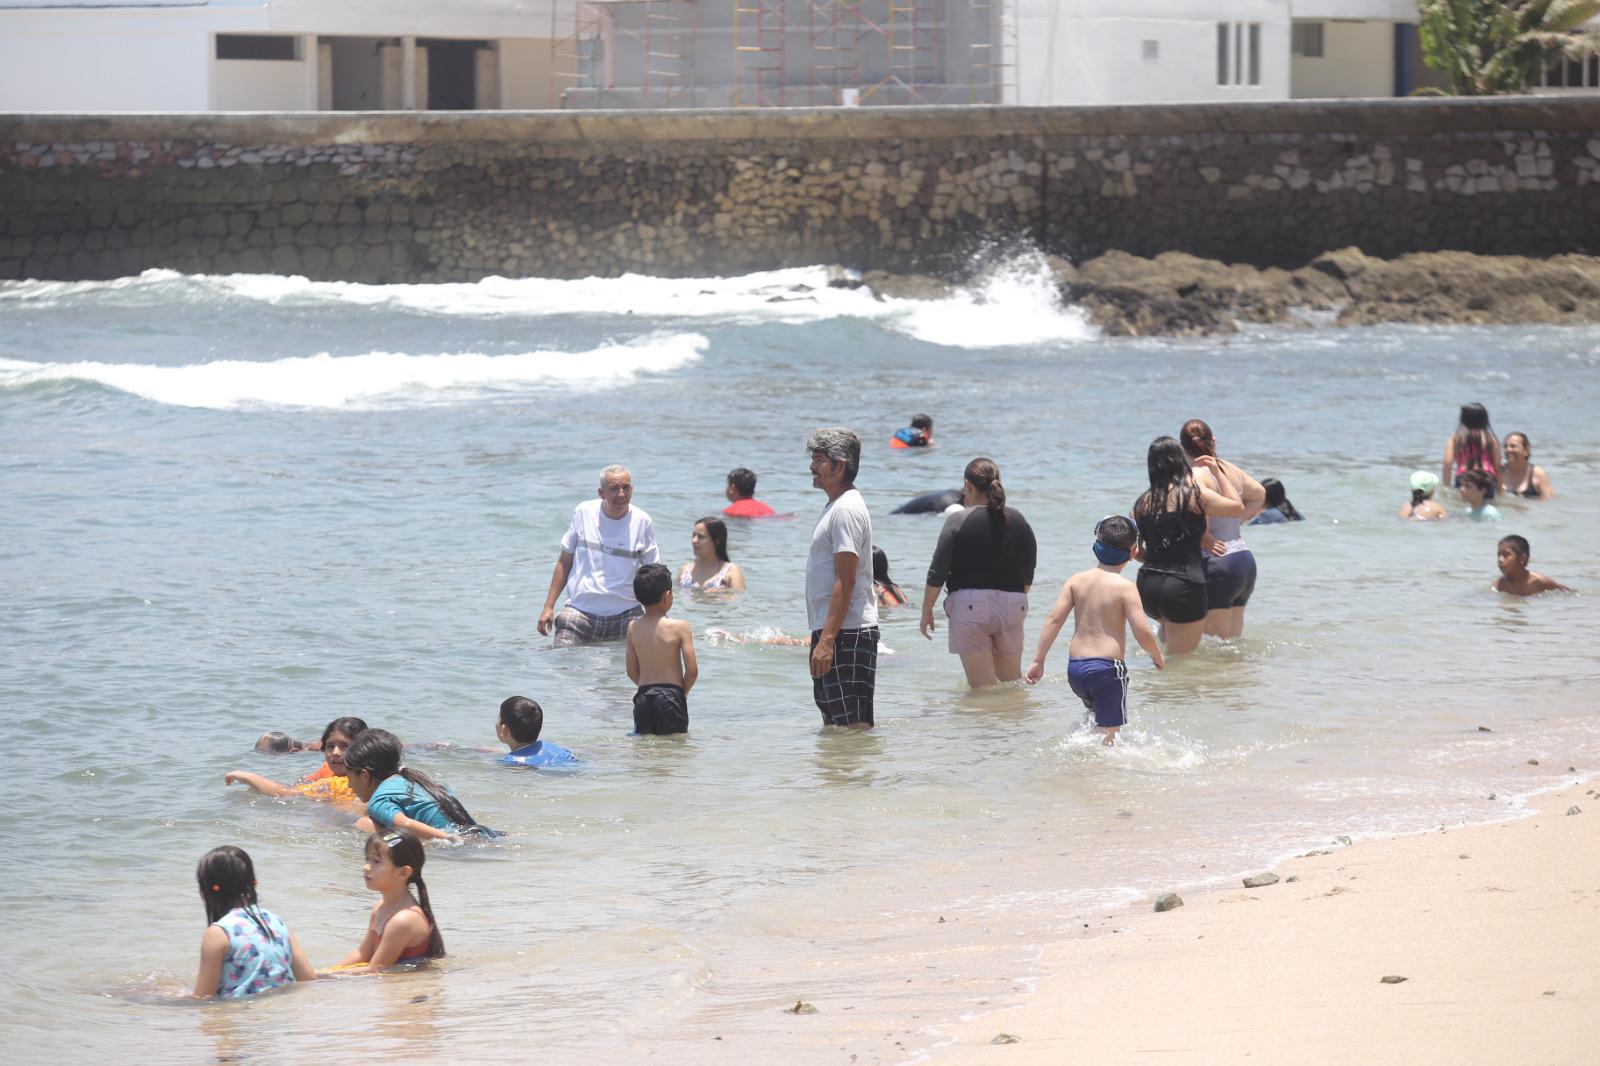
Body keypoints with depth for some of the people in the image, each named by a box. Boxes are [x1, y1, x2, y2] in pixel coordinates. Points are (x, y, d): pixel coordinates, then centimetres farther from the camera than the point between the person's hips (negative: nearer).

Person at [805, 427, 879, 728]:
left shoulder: (846, 510, -15)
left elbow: (845, 582, -21)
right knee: (833, 719, 14)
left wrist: (827, 640, -25)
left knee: (852, 724, -11)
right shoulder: (837, 507, 18)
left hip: (845, 633, -11)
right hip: (835, 631, 11)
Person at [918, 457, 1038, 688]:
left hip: (970, 603, -4)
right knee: (1012, 680, 18)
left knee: (983, 686, -2)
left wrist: (927, 611, 2)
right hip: (1013, 605, 4)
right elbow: (1029, 574, 11)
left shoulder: (958, 521, -8)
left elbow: (937, 573, -8)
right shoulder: (1018, 521, 5)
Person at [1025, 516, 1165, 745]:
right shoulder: (1125, 587, -8)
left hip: (1075, 668, 5)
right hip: (1107, 667, -5)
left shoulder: (1077, 580, 5)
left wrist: (1038, 660, 3)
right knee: (1109, 735, -4)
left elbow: (1054, 619, 0)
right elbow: (1142, 632, -12)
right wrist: (1158, 657, 8)